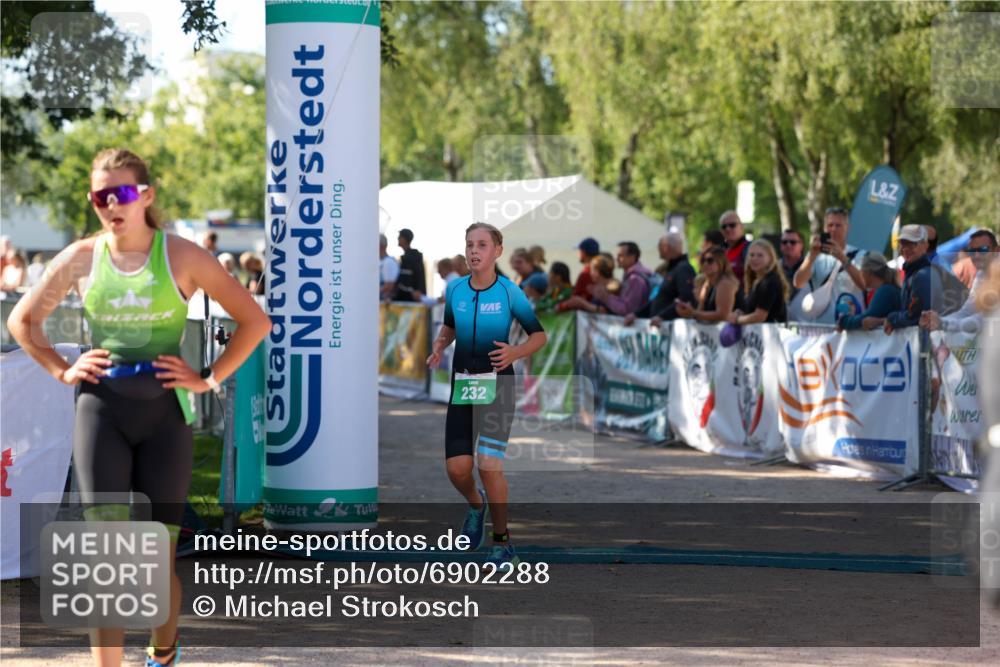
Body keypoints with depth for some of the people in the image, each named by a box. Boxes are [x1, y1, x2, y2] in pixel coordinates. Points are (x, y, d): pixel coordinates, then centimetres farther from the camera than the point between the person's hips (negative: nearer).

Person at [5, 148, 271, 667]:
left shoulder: (182, 257, -2)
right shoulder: (81, 258, 3)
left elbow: (254, 321, 2)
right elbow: (22, 320, 16)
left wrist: (209, 378, -2)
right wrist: (62, 370, 5)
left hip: (164, 412, 0)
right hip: (101, 408, 1)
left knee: (158, 560, 7)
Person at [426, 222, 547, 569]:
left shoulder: (510, 292, -8)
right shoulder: (455, 289, 3)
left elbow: (539, 335, 0)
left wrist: (514, 353, -19)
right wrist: (439, 347, 0)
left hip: (497, 384, -4)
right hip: (462, 384, 4)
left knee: (489, 465, -14)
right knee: (457, 468, -3)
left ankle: (502, 544, 3)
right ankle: (476, 504, 34)